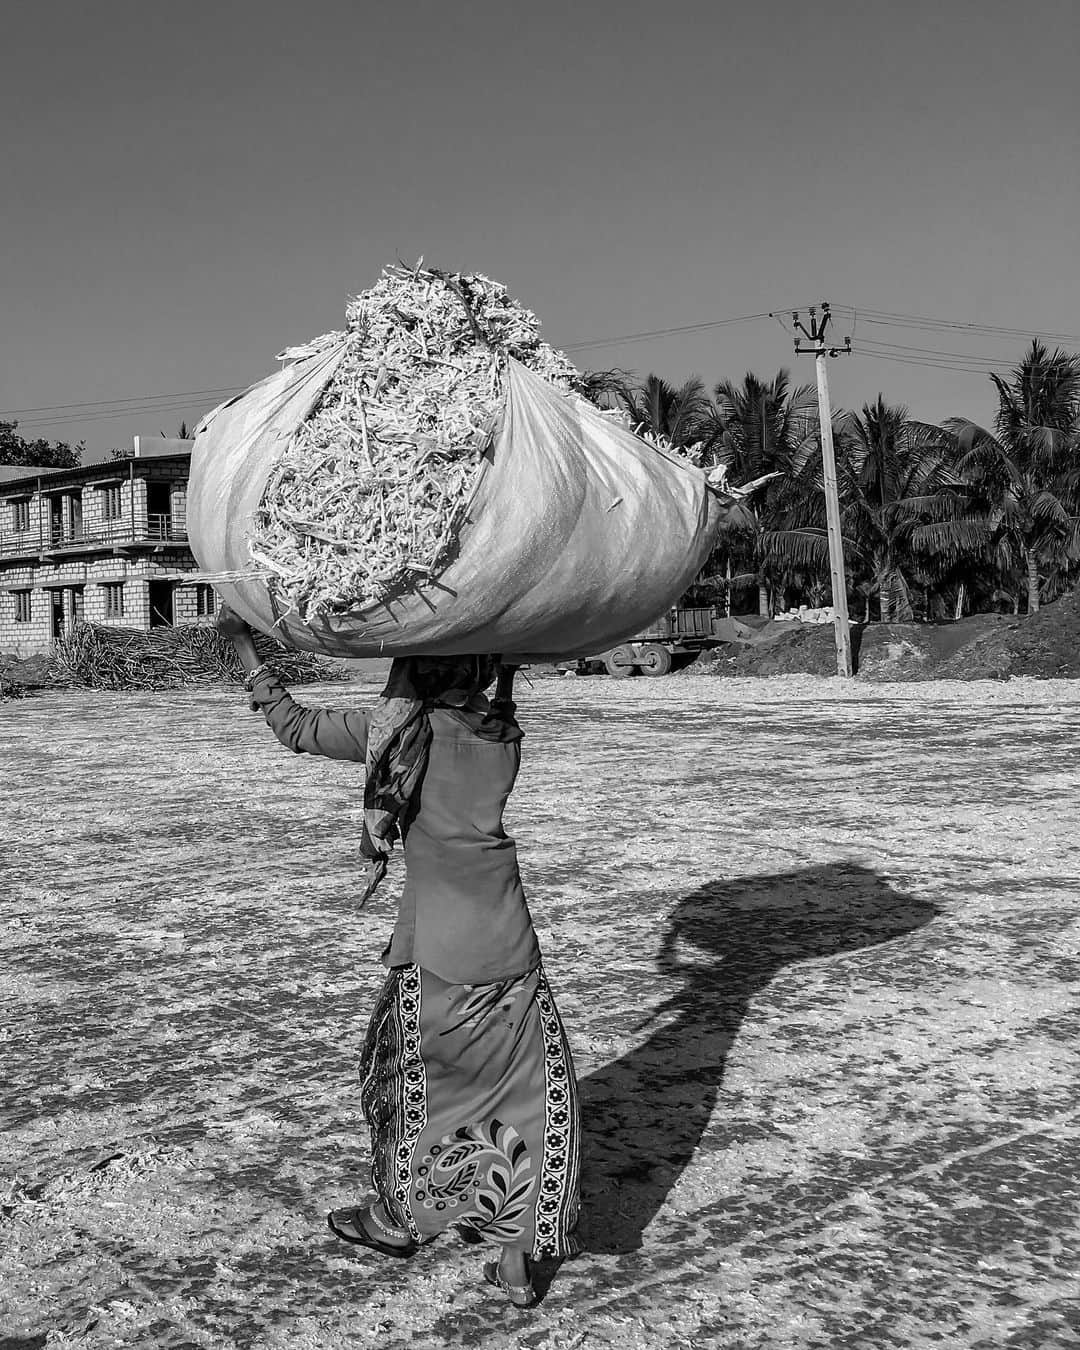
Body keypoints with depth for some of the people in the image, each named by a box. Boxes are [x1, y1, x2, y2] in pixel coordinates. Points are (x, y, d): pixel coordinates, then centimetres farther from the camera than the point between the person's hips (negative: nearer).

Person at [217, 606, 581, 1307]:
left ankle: (398, 1217, 38)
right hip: (510, 935, 4)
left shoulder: (402, 727, -10)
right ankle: (519, 1262, 16)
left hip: (436, 936, -4)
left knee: (411, 1071, 18)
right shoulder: (505, 730, 2)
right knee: (524, 1088, 10)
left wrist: (245, 644, 6)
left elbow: (294, 726, -1)